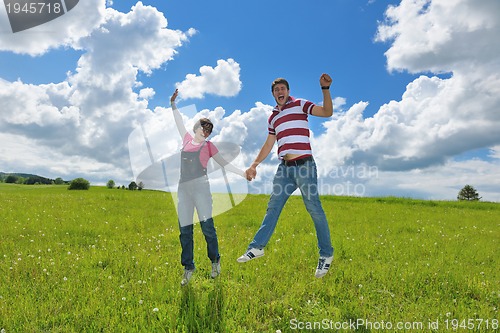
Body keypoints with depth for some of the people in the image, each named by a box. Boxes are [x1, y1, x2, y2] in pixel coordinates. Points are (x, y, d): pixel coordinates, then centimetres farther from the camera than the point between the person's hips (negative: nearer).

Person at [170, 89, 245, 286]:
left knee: (207, 225, -6)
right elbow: (179, 122, 29)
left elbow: (224, 164, 10)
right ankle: (188, 268, 13)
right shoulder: (187, 139, 17)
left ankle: (215, 261, 13)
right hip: (183, 188, 3)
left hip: (200, 187, -3)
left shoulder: (208, 146, 10)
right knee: (184, 230, 2)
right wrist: (173, 103, 31)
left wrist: (242, 173, 3)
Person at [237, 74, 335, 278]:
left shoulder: (300, 105, 4)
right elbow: (268, 144, 21)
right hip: (285, 168, 6)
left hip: (304, 166, -5)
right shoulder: (273, 117, 19)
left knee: (314, 210, -2)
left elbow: (327, 112, -7)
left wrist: (325, 89, -18)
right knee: (272, 207, 8)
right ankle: (257, 247, 18)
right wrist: (254, 165, 16)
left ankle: (326, 255, 12)